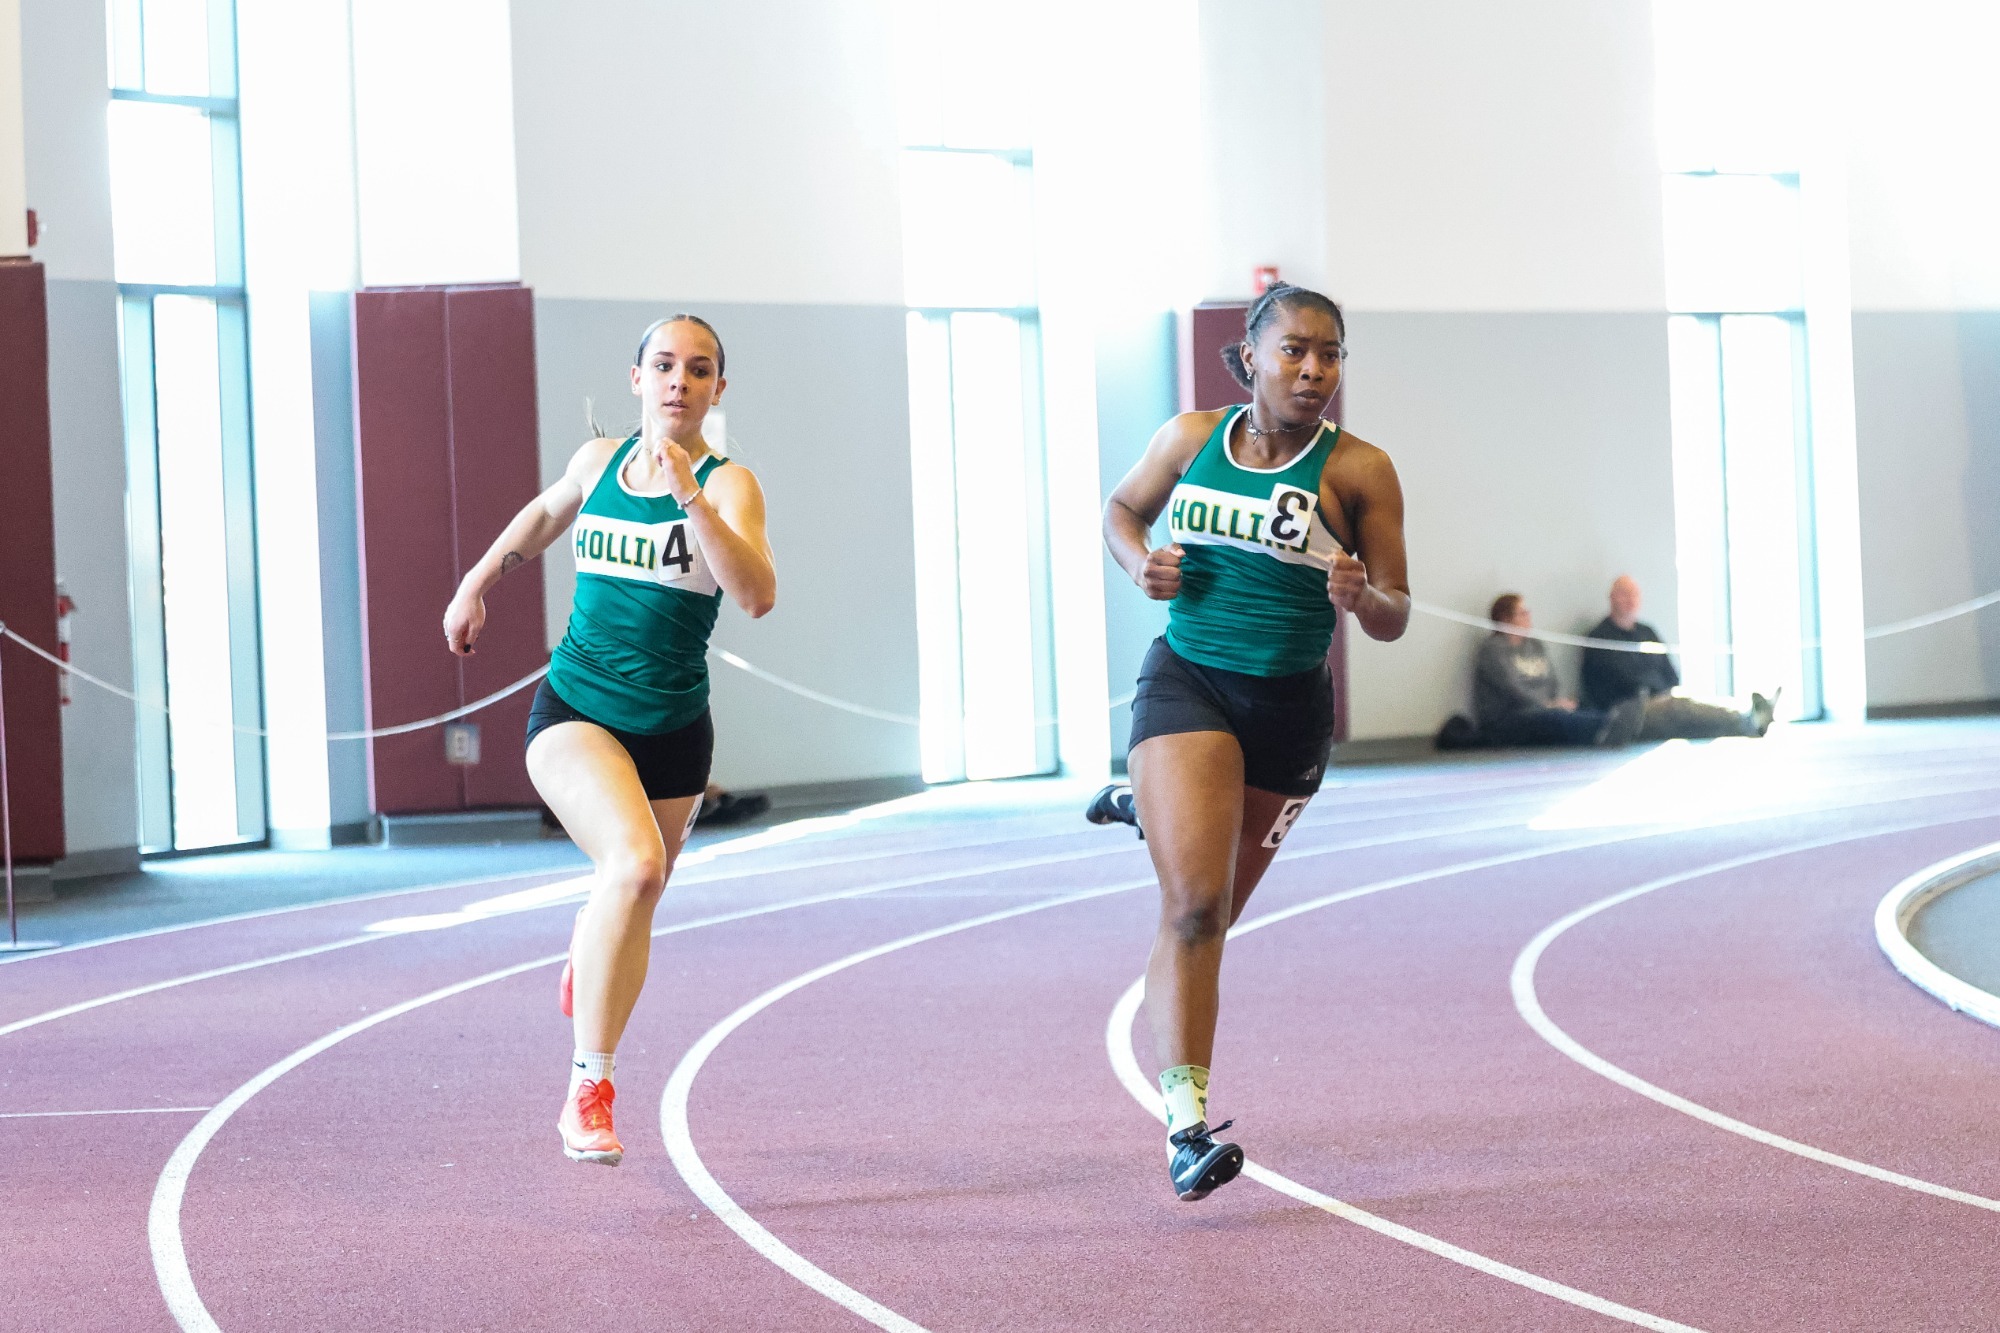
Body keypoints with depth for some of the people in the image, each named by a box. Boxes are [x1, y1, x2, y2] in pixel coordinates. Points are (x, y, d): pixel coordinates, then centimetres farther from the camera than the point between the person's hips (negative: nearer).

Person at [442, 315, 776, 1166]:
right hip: (574, 711, -1)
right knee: (635, 861, -27)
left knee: (634, 902, 14)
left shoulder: (728, 485, -7)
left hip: (671, 732, 1)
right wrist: (477, 582, 28)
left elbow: (757, 595, -26)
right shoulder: (598, 462, 4)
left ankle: (587, 955, 54)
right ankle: (587, 1089, -22)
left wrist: (690, 497, -31)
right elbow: (546, 512, 28)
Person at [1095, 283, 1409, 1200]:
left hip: (1289, 709, 2)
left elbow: (1394, 619, -2)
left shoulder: (1359, 470, -5)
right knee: (1195, 905, -19)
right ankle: (1187, 1122, -21)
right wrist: (1141, 564, -2)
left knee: (1213, 911, 18)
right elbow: (1122, 508, 19)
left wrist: (1361, 596, -25)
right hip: (1186, 683, -2)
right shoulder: (1191, 439, 0)